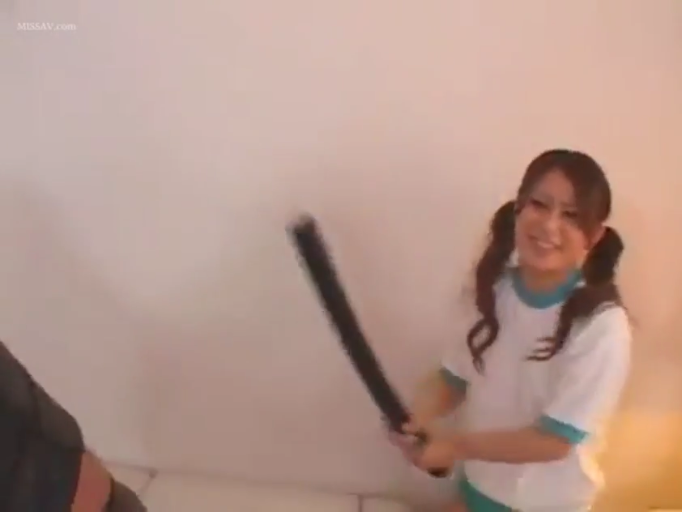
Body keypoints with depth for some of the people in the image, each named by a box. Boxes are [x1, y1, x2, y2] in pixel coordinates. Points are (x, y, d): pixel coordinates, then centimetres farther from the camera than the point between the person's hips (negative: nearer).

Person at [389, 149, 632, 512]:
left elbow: (555, 439, -26)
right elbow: (455, 376, -4)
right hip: (478, 483, 5)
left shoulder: (601, 326, -28)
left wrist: (457, 444, -28)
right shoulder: (497, 290, -11)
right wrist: (418, 414, -24)